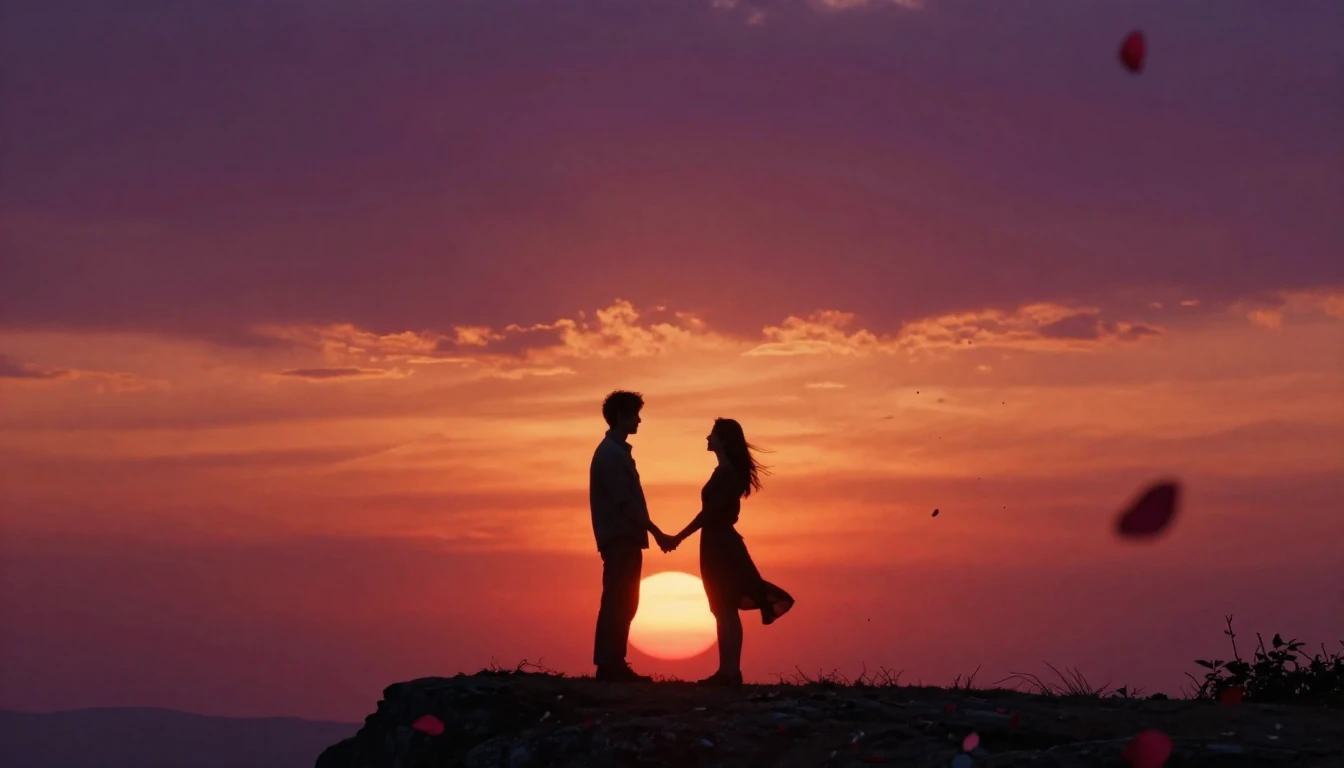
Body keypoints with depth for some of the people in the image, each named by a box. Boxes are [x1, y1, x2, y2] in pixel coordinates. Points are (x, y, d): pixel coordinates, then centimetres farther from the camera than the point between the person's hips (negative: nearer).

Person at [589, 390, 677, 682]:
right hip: (620, 538, -10)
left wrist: (651, 532, 19)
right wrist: (656, 533, -18)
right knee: (618, 603, -10)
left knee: (622, 603, 9)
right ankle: (610, 665, -11)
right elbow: (624, 503, -19)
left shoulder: (615, 451, 18)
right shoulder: (612, 453, -13)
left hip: (623, 538, 10)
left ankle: (613, 665, 9)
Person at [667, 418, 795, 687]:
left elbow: (710, 512, -18)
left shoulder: (727, 473, -14)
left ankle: (731, 671, -9)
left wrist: (679, 537, -14)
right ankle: (728, 670, 9)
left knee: (725, 608, -9)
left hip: (720, 545, -10)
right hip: (719, 544, 10)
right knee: (723, 609, 8)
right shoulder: (726, 472, 15)